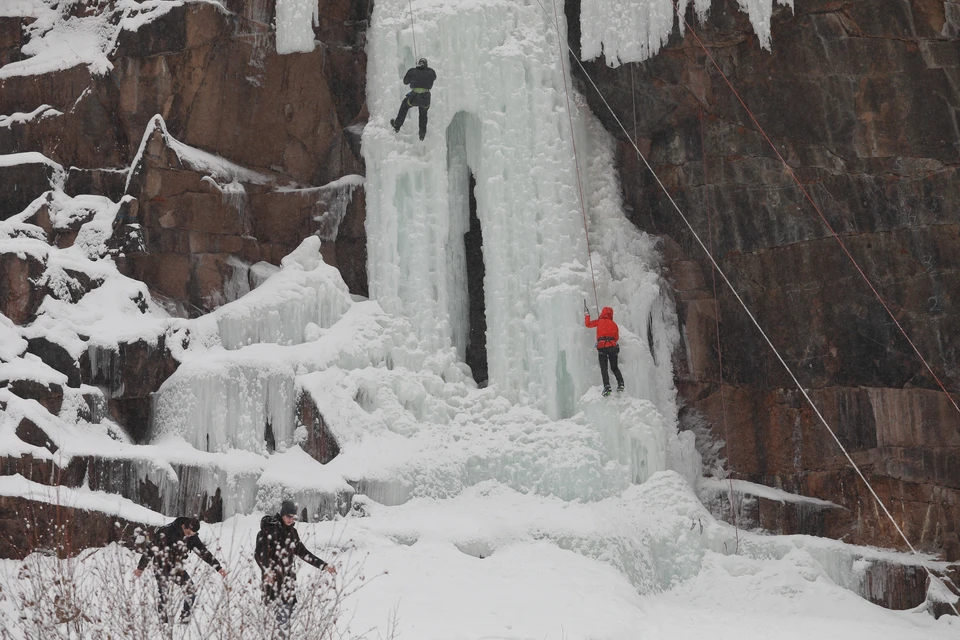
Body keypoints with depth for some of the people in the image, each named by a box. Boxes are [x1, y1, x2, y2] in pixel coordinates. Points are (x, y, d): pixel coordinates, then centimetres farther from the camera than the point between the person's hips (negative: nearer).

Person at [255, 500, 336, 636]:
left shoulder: (292, 531, 11)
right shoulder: (268, 529, -8)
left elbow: (302, 552, 18)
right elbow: (259, 553, -14)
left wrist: (323, 565, 15)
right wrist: (267, 571, -30)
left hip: (288, 577, 5)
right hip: (272, 577, -5)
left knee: (287, 609, 0)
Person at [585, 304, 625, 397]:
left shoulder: (600, 321, 7)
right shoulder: (614, 324, 16)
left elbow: (588, 324, 14)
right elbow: (616, 338, 19)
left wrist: (587, 314, 28)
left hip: (602, 347, -3)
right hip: (612, 346, 3)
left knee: (604, 368, -7)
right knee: (614, 367, 14)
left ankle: (607, 386, -23)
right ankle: (620, 383, -3)